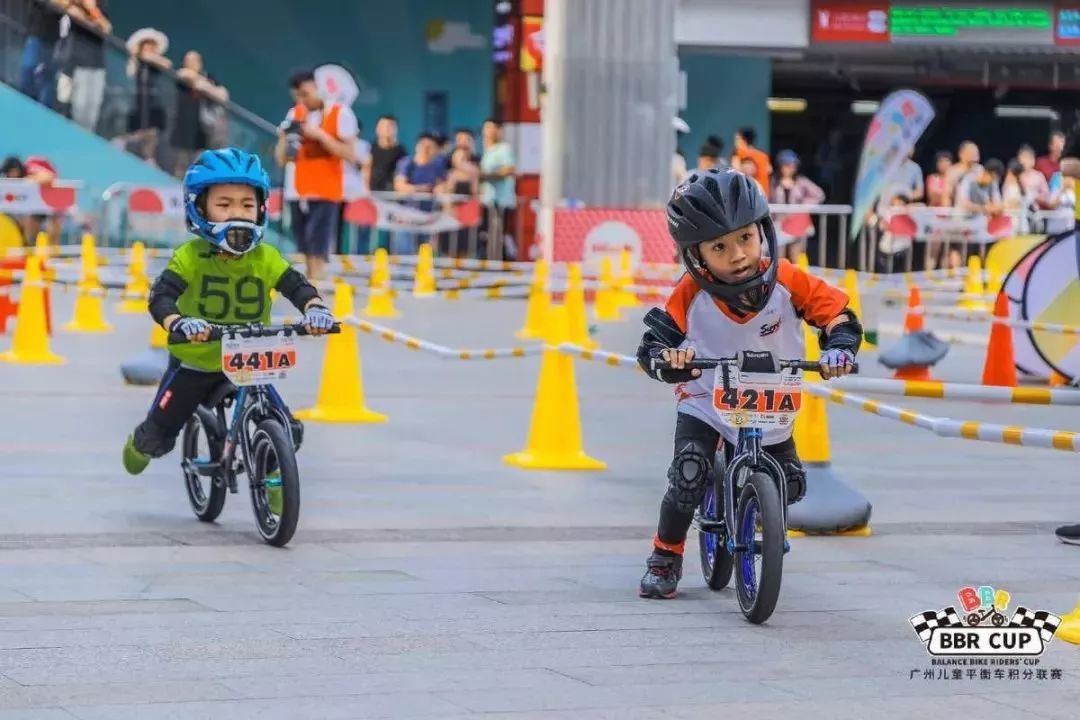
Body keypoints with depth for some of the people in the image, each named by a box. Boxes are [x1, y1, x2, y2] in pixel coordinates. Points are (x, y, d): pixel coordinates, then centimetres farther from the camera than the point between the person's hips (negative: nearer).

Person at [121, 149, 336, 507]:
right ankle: (141, 444, 46)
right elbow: (160, 298, -29)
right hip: (193, 362, -2)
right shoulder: (190, 257, -19)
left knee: (286, 433, -9)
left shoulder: (265, 258, -12)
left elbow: (298, 287, -19)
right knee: (159, 437, 6)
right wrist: (179, 323, -51)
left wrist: (315, 308, -43)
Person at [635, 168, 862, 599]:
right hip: (705, 404, -2)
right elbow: (653, 342, -20)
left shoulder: (787, 282, -20)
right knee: (689, 475, -21)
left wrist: (838, 348, -34)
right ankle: (665, 558, 0)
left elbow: (837, 312, -14)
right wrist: (667, 357, -43)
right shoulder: (691, 294, -23)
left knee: (788, 486, 3)